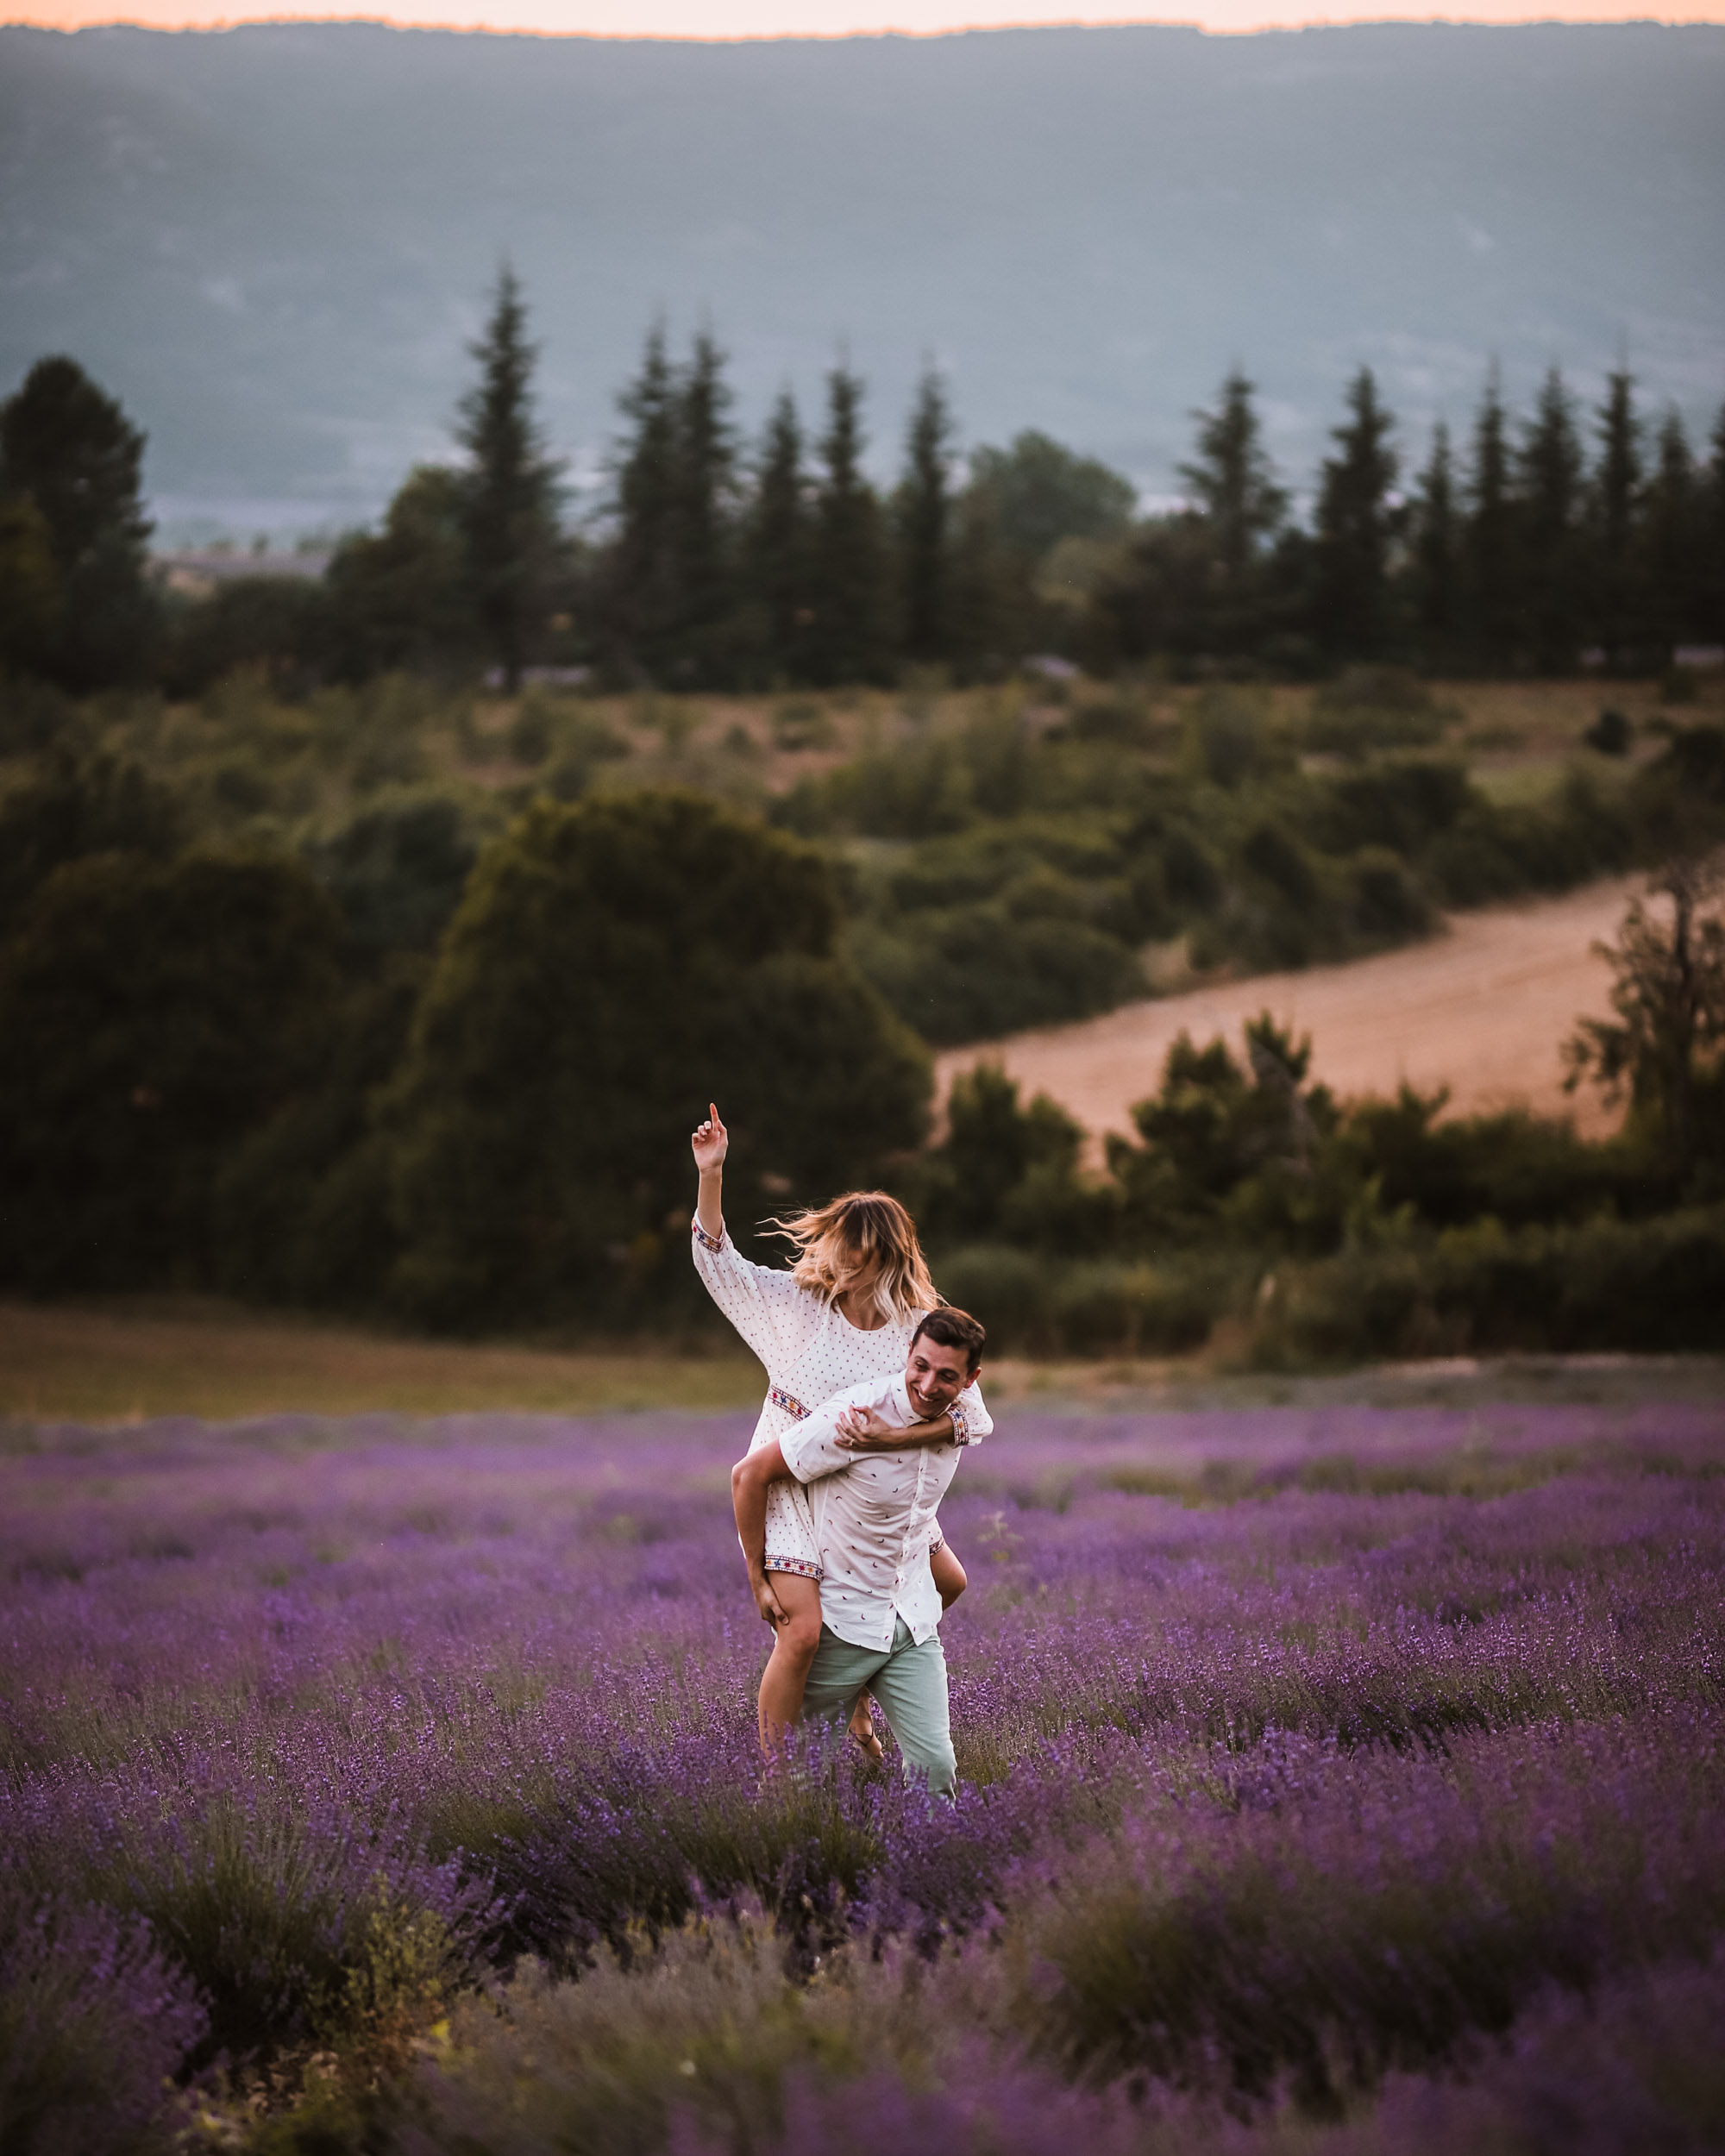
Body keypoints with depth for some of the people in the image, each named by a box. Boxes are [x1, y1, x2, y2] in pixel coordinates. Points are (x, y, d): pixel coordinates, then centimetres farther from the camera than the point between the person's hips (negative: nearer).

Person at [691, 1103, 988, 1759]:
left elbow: (972, 1415, -15)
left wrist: (893, 1436, -30)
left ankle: (858, 1690, 31)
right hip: (787, 1489, -4)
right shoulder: (796, 1304, -11)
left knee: (946, 1583, 14)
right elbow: (717, 1260, -15)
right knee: (803, 1632, -18)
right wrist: (711, 1175, -28)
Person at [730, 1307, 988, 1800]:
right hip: (840, 1624, -4)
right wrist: (759, 1581, -11)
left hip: (913, 1624, 5)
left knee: (934, 1765, -7)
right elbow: (749, 1474, -16)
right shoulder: (855, 1413, -23)